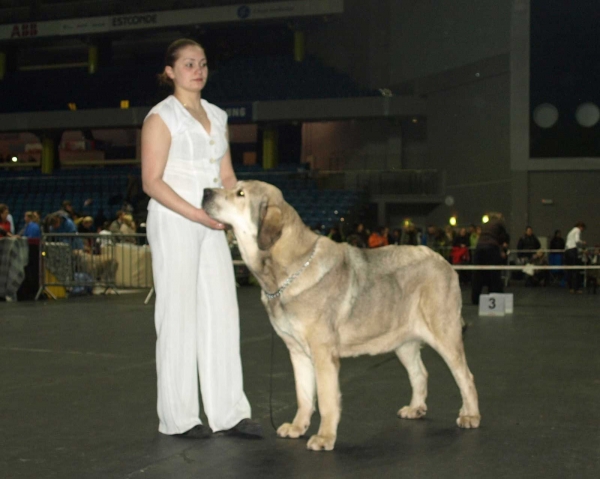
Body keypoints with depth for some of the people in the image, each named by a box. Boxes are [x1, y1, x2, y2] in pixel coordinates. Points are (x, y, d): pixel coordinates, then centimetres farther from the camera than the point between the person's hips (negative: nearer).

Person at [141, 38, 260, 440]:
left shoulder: (217, 116, 15)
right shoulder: (161, 117, -5)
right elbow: (152, 182, -11)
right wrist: (195, 214, -19)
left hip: (211, 226, 7)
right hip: (173, 223, -6)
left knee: (223, 314, 3)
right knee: (179, 316, -2)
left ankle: (229, 411, 9)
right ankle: (178, 417, 7)